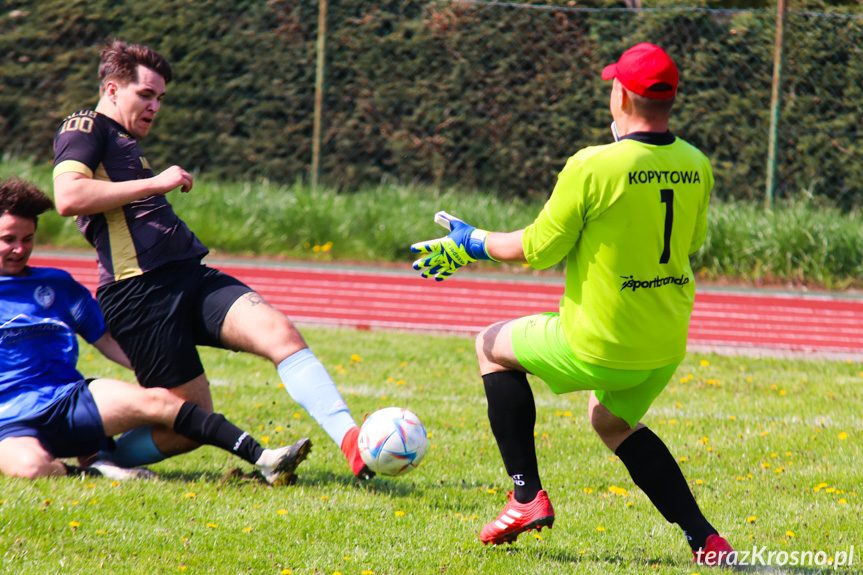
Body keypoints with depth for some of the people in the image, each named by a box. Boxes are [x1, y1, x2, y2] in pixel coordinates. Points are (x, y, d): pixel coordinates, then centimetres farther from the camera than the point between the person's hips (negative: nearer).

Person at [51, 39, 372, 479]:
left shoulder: (124, 144, 29)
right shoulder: (85, 128, 0)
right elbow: (68, 197, -18)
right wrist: (156, 182, -13)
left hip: (189, 277, 8)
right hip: (138, 291, -8)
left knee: (279, 332, -18)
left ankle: (353, 443, -31)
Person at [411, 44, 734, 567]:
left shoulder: (594, 167, -19)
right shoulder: (696, 168, -2)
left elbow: (538, 250, -10)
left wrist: (473, 244, 7)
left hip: (598, 347, -6)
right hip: (668, 348, 6)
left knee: (493, 346, 20)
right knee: (613, 422, 32)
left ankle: (528, 497, 13)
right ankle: (705, 539, 16)